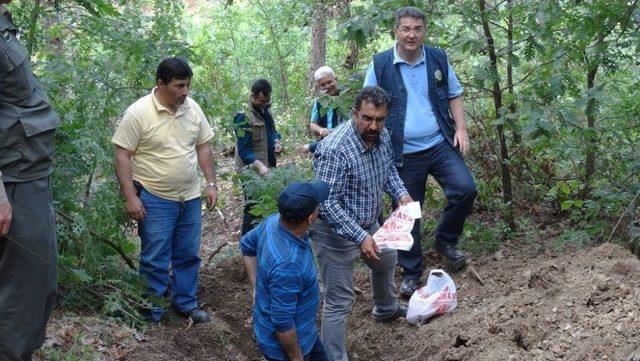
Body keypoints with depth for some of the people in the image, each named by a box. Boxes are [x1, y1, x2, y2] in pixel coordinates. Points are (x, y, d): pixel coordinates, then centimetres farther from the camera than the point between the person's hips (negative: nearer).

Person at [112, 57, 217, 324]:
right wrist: (131, 197, -17)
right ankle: (152, 310, 16)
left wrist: (211, 183, 6)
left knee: (188, 255, 14)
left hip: (190, 197, 5)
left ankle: (186, 302, 29)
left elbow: (203, 147, 11)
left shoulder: (193, 109, 2)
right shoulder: (138, 112, -14)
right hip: (155, 199, -5)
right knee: (155, 259, 2)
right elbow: (122, 156, -13)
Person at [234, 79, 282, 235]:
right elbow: (244, 150, -21)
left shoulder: (265, 111, 8)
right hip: (252, 170, -8)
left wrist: (276, 141, 0)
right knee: (253, 208, -4)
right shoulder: (243, 117, -18)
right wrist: (259, 166, -33)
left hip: (267, 167, 8)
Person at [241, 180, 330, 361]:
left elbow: (247, 244, 6)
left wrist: (257, 287, 9)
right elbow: (282, 323, -31)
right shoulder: (286, 264, -41)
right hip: (283, 342, -9)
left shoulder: (274, 221, -15)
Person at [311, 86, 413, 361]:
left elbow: (388, 169, 13)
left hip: (368, 223, 9)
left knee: (386, 259, 32)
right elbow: (327, 204, -31)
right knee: (339, 301, -7)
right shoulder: (334, 149, -32)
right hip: (336, 231, -9)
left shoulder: (382, 136, -7)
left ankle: (386, 309, 61)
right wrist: (360, 237, -34)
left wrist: (400, 193, -6)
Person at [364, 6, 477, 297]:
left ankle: (445, 241, 12)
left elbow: (454, 95, 12)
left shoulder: (438, 59, 3)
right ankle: (411, 273, 21)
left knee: (465, 189, -15)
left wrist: (461, 129, 0)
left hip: (440, 145, 2)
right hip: (403, 153, -2)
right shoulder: (380, 65, -4)